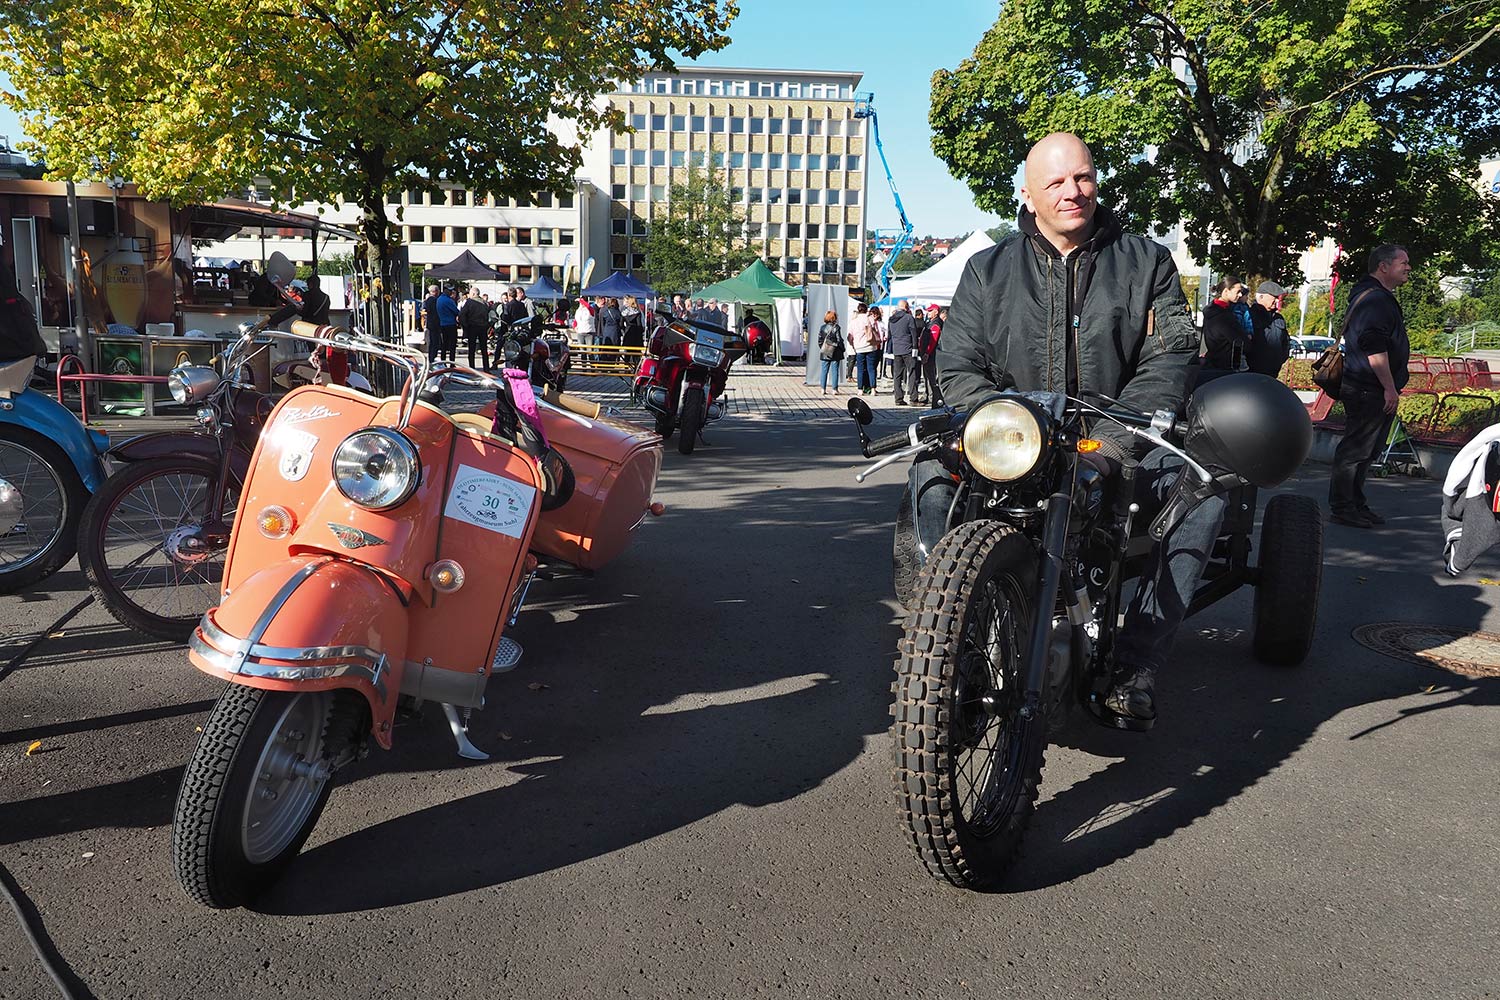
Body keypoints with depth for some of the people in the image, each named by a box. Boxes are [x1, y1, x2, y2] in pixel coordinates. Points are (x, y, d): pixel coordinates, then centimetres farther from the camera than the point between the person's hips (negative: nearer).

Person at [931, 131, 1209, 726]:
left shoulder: (1146, 262, 10)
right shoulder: (988, 270, 12)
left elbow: (1167, 364, -2)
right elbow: (958, 366, 3)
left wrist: (1109, 444, -20)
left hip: (1119, 447, 0)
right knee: (933, 471, -28)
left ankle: (1135, 667, -21)